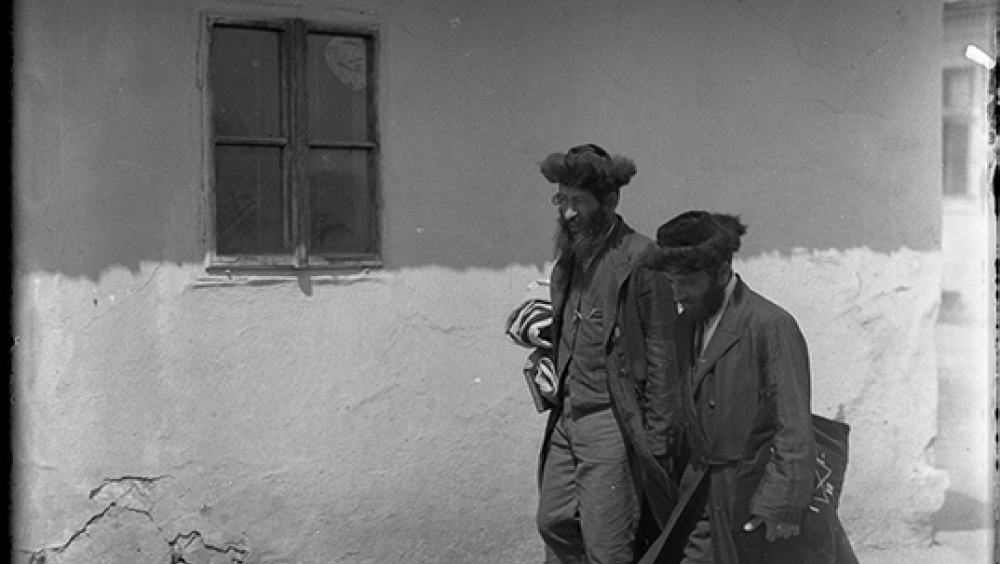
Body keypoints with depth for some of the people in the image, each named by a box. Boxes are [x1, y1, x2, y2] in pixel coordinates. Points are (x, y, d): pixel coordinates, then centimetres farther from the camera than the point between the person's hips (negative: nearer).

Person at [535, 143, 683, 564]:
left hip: (612, 424, -7)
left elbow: (661, 359, -13)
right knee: (554, 524, 13)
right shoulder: (568, 257, 11)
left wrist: (656, 442, -14)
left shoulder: (640, 259, -13)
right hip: (566, 419, 8)